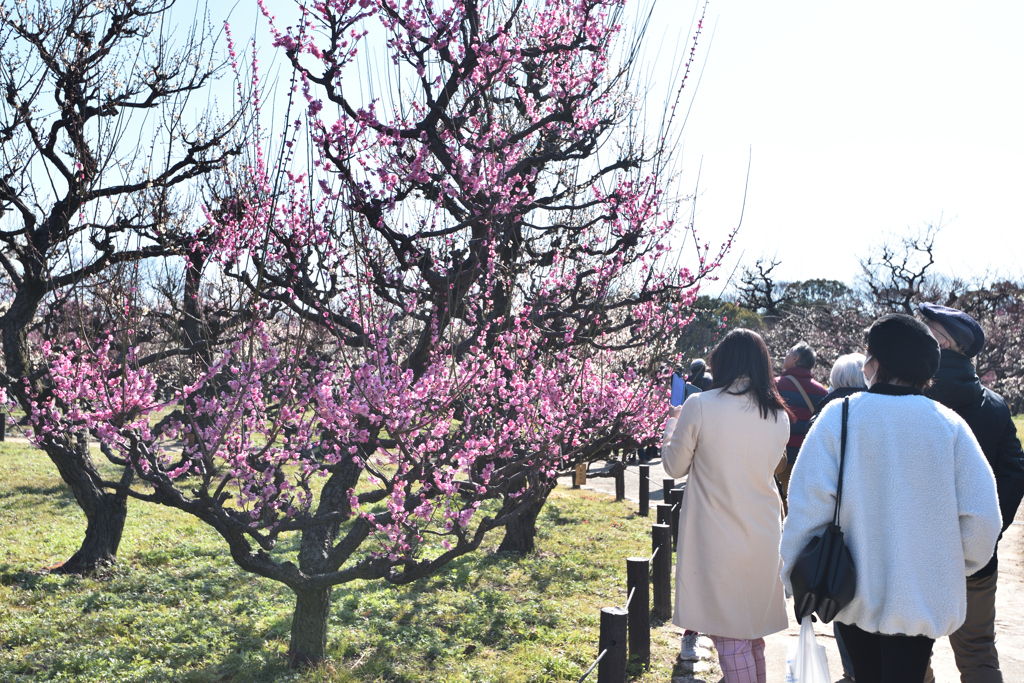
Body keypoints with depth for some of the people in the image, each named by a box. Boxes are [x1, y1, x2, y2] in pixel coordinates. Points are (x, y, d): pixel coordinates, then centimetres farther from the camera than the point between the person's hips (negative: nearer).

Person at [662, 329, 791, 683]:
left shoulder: (699, 406, -12)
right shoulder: (778, 415, 2)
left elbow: (675, 466, -1)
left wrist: (672, 423, 16)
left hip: (718, 539, -5)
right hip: (764, 537, 5)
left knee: (729, 634, 1)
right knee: (753, 631, 19)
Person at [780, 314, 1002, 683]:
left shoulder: (838, 417, -11)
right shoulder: (949, 425, -8)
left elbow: (808, 504, -14)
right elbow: (981, 517, -9)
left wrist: (795, 576, -3)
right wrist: (956, 566, 11)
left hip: (854, 595, 0)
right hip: (924, 598, 0)